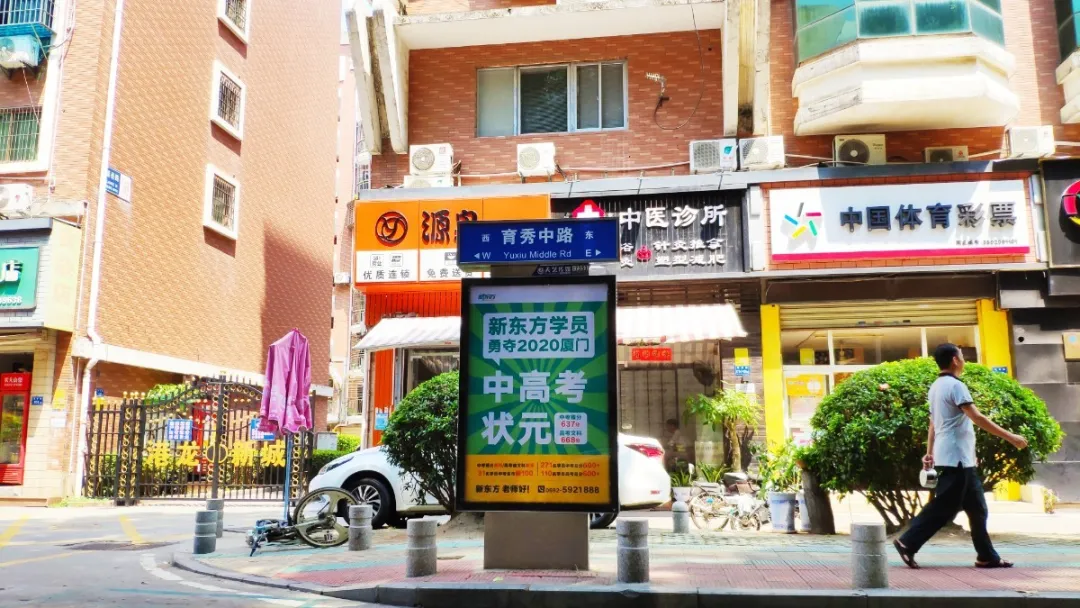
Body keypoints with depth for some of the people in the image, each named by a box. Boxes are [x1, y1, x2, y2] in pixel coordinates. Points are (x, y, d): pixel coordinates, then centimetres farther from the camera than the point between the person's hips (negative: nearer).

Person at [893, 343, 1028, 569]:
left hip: (960, 459, 10)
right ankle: (908, 543, -6)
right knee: (943, 507, -7)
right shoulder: (955, 385, -14)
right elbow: (978, 418, -20)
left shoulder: (937, 387, 15)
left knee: (977, 507, 12)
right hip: (956, 458, -10)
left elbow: (933, 423, 17)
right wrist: (1010, 437, -16)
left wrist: (930, 452, 19)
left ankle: (987, 556, 16)